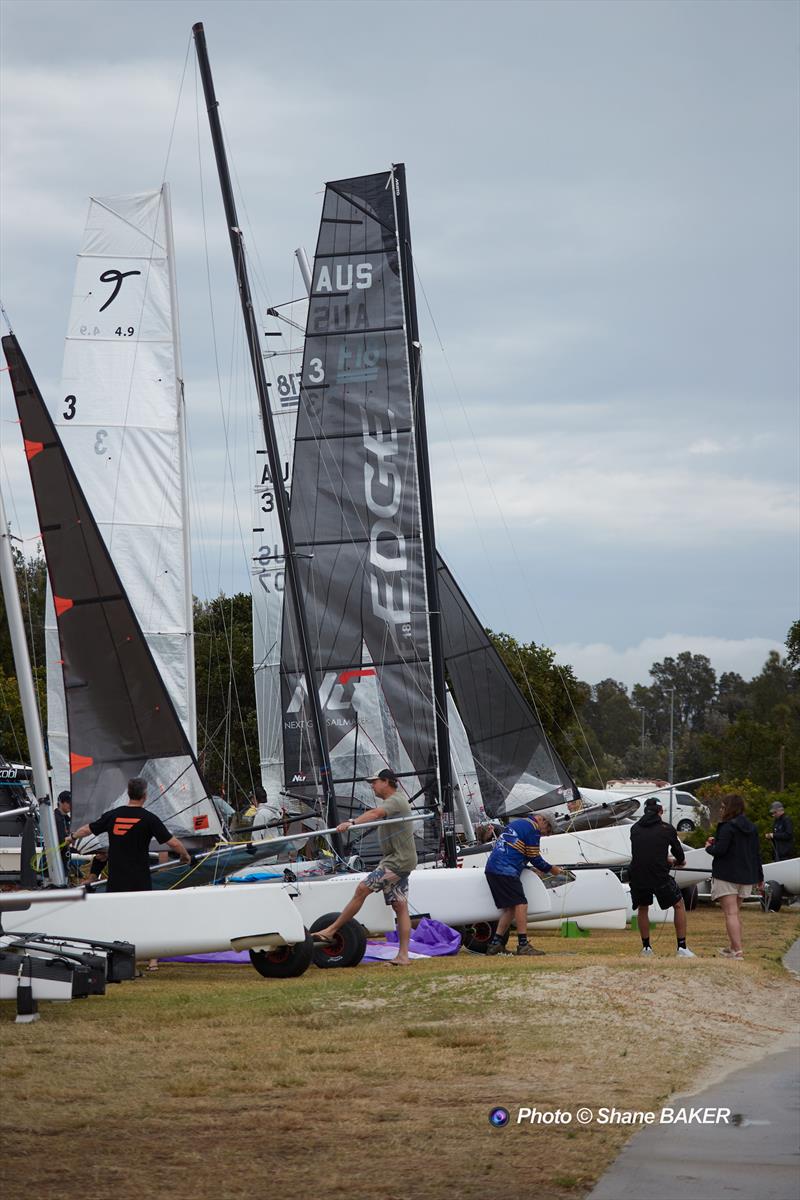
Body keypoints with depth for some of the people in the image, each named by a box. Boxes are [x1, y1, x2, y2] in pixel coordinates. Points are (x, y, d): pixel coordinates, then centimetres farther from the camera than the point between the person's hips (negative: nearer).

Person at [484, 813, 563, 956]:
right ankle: (523, 945, -16)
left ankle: (495, 944, 6)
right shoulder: (533, 829, -4)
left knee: (510, 908, 11)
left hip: (491, 868, 9)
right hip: (506, 871, -9)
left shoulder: (515, 823, 26)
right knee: (521, 904, -11)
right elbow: (535, 858, -2)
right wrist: (552, 870, 13)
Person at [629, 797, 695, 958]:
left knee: (642, 908, 28)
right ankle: (682, 947, 13)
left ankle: (646, 947, 25)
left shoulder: (635, 829, 11)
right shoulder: (667, 829, 3)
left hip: (637, 877, 3)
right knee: (679, 905, 17)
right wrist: (679, 861, 40)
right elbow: (679, 855, 14)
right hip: (660, 876, -3)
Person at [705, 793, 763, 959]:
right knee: (736, 912, 22)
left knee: (731, 913, -8)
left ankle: (737, 950, -17)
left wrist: (709, 847, 1)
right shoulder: (752, 828, 10)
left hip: (727, 876, -8)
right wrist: (758, 876, 22)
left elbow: (720, 850, -21)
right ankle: (734, 947, 30)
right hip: (746, 876, 8)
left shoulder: (728, 827, -15)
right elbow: (756, 853, 16)